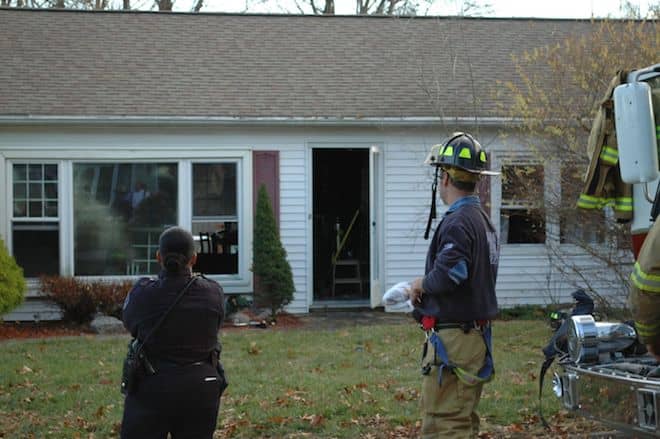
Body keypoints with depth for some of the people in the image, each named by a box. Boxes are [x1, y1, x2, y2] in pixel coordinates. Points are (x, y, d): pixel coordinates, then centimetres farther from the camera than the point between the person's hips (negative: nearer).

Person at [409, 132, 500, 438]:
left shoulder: (458, 223, -17)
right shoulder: (482, 220, 16)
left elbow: (449, 273, -30)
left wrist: (422, 284, -9)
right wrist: (424, 289, 12)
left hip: (453, 341, -10)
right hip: (476, 335, 10)